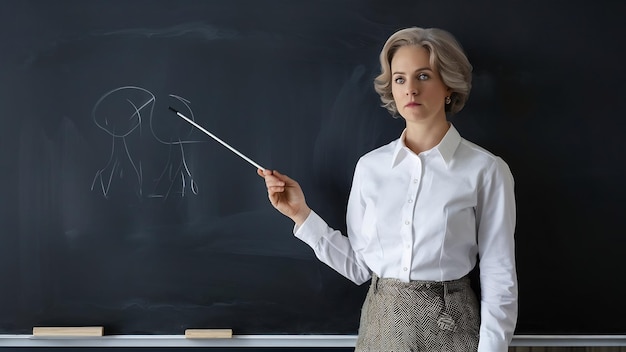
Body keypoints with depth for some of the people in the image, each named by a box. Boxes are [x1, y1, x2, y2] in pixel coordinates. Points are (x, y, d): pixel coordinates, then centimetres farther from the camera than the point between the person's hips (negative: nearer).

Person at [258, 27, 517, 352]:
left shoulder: (486, 171, -10)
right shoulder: (370, 167, 0)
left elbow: (499, 280, -8)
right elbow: (358, 266, 0)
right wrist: (301, 214, -4)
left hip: (449, 325, -3)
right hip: (382, 325, 3)